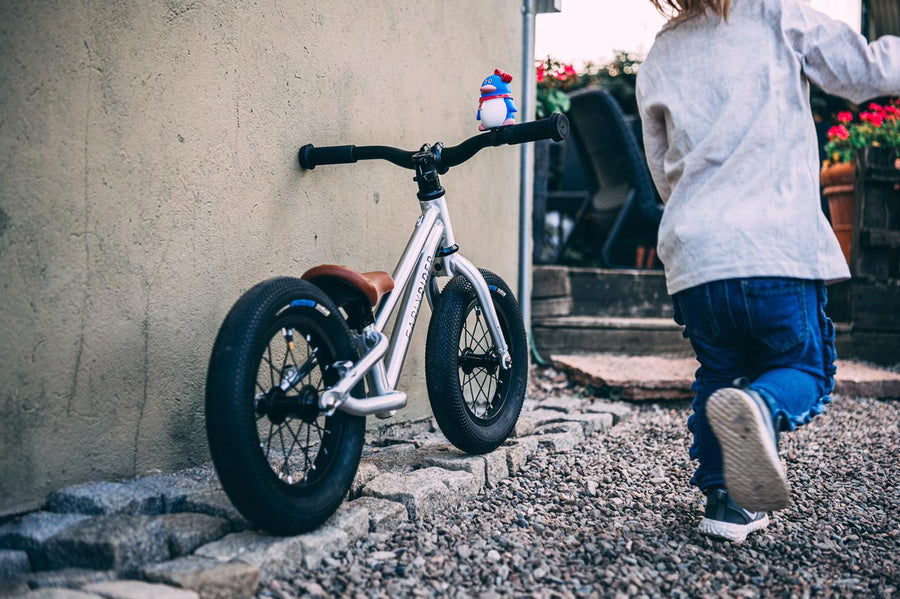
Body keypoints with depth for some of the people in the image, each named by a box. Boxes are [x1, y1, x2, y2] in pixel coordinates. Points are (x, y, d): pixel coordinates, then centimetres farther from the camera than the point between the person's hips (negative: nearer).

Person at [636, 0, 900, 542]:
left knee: (719, 374, 24)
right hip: (780, 250, -3)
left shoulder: (657, 62, 16)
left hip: (693, 257, 4)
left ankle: (723, 498, 13)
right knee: (806, 369, 14)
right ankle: (758, 407, -20)